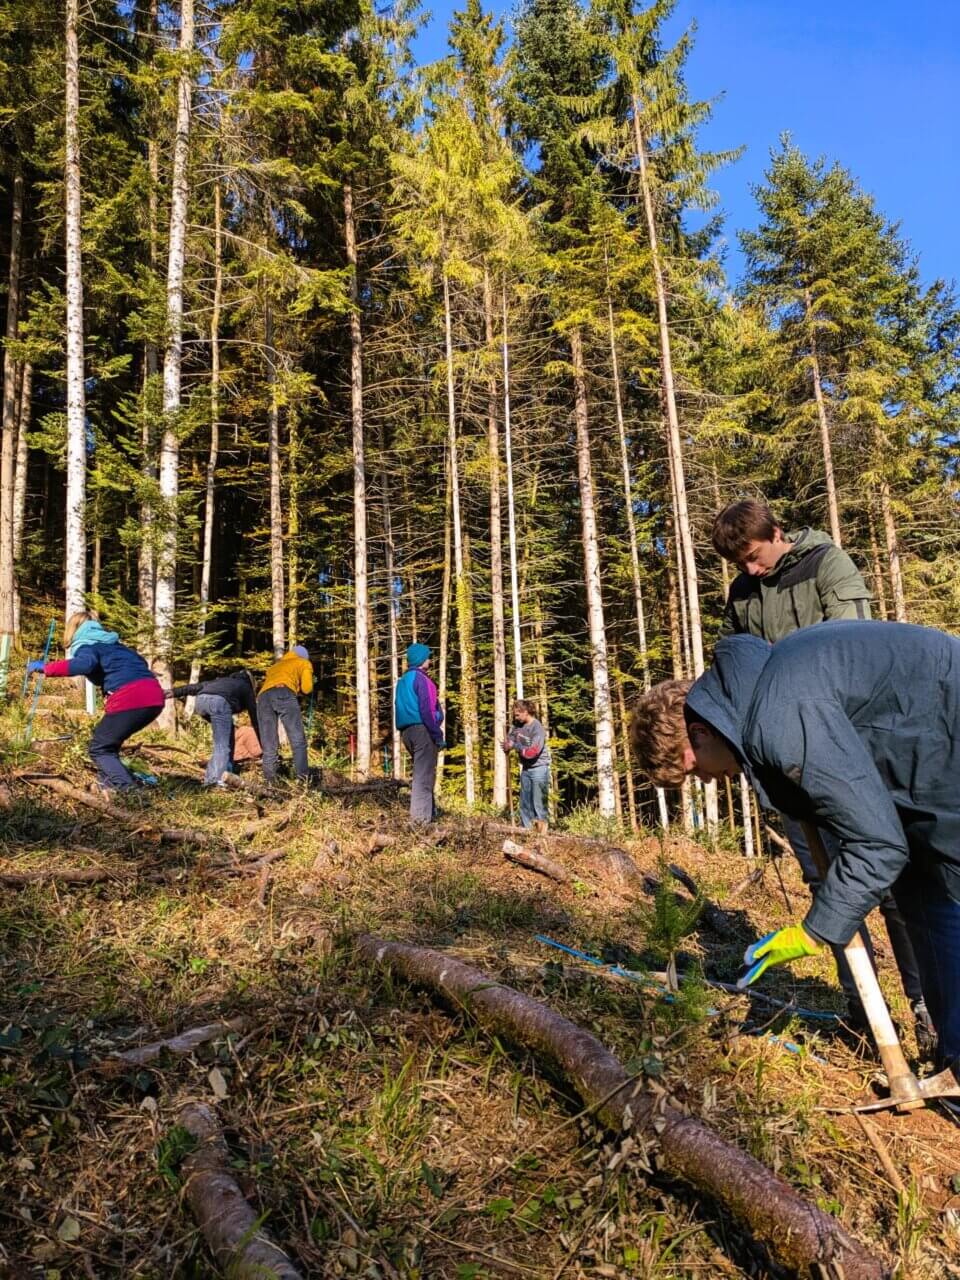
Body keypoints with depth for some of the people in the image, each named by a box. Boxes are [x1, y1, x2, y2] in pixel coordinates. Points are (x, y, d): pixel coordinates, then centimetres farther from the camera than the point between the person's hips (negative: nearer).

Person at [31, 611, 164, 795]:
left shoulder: (86, 645, 6)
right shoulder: (111, 643, 29)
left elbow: (85, 664, -17)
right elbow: (138, 663, 35)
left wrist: (45, 667, -11)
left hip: (131, 698, -8)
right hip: (154, 695, 8)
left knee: (99, 748, 7)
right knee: (108, 742, 25)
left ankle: (129, 791, -6)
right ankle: (110, 784, 23)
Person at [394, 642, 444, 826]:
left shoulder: (402, 680, 18)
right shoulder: (421, 678, -9)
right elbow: (427, 709, -16)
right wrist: (438, 735, -13)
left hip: (406, 730, 9)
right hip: (422, 729, -9)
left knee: (420, 772, 16)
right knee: (424, 774, -8)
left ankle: (424, 815, 19)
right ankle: (421, 817, -11)